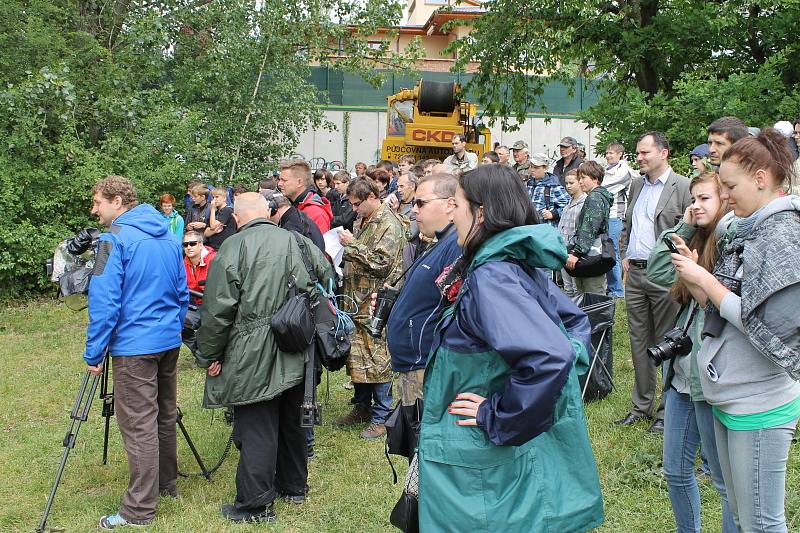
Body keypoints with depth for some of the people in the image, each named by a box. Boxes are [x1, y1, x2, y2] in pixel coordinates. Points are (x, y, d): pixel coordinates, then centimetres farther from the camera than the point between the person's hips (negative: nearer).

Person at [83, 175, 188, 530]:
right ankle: (166, 482, 33)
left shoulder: (115, 239, -13)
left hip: (134, 346, -8)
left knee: (139, 425, -5)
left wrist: (94, 353, -11)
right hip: (170, 341, 8)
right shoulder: (168, 237, 11)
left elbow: (104, 301, -17)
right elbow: (182, 292, 17)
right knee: (164, 415, 19)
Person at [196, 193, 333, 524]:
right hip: (295, 357, 6)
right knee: (290, 420, 19)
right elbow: (326, 280, 16)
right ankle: (294, 486, 33)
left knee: (255, 427, 1)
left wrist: (209, 356, -2)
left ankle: (256, 504, 6)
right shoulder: (296, 241, 4)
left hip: (254, 358, -6)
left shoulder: (234, 247, -11)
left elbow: (218, 308, -12)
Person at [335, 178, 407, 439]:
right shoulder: (362, 221, 17)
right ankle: (362, 407, 27)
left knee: (377, 359, -3)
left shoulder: (389, 224, -12)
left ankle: (381, 418, 6)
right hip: (356, 300, 9)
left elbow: (382, 263, -20)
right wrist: (343, 250, 11)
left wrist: (353, 245, -16)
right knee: (356, 355, 14)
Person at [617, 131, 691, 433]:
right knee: (639, 342, 13)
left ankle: (668, 409, 12)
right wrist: (624, 254, 12)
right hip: (635, 273, 7)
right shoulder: (636, 185, 13)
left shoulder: (683, 187, -9)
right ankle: (641, 405, 23)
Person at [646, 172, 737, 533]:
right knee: (676, 470, 19)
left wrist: (695, 273, -22)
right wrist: (684, 227, 5)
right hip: (682, 371, 9)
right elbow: (657, 273, 8)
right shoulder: (698, 240, 11)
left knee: (726, 480, 6)